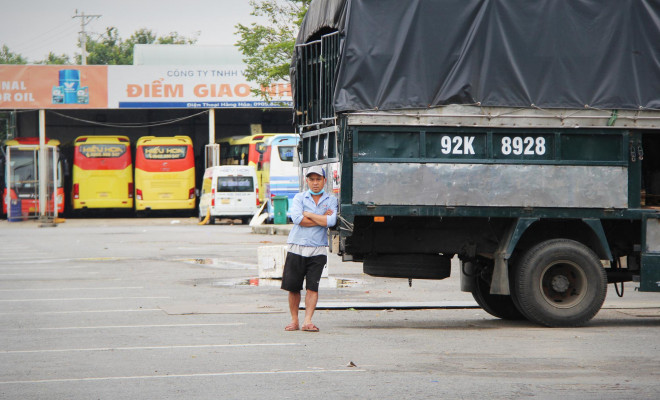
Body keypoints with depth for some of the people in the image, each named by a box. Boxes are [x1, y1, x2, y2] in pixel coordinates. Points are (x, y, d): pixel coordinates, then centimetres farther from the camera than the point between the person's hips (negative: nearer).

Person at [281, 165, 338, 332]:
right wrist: (321, 219, -5)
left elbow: (331, 221, -10)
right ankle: (294, 320, 13)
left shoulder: (331, 200, 8)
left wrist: (308, 214, -5)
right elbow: (297, 218, -10)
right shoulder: (299, 198, 8)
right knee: (293, 287, 2)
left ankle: (308, 321, -11)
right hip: (296, 248, 1)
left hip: (318, 250, -1)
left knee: (312, 286, -9)